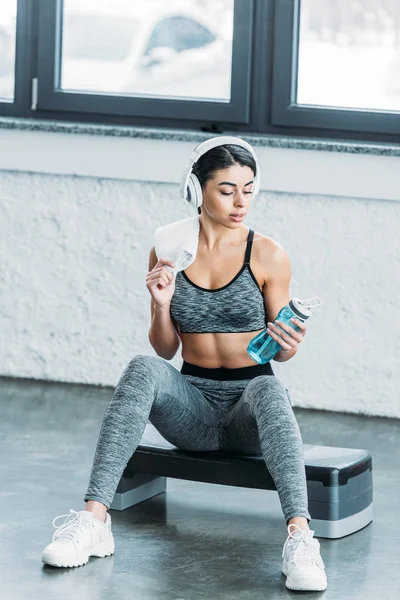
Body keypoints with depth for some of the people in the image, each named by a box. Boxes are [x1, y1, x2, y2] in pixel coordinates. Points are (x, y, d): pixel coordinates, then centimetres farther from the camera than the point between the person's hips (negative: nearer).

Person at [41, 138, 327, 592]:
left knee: (268, 387, -37)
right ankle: (94, 519, -41)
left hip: (250, 410, -1)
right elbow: (166, 349, 7)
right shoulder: (169, 252, 4)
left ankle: (300, 537, -54)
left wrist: (289, 344, -20)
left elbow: (278, 354, 3)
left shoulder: (268, 255, -1)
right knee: (143, 369, -30)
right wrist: (161, 305, -13)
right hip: (192, 404, 2)